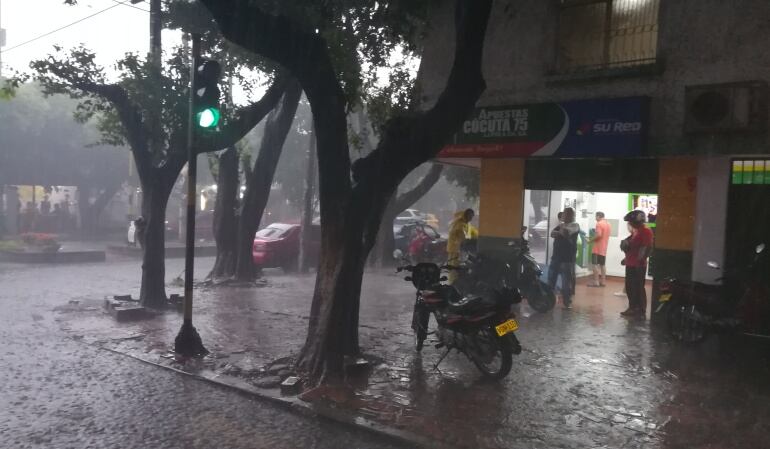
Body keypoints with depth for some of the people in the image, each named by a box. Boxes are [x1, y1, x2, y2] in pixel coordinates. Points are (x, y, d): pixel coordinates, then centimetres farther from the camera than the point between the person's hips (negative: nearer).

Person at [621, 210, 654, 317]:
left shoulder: (646, 231, -13)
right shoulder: (636, 231, 16)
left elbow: (648, 248, -20)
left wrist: (641, 260, -25)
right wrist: (626, 258, 18)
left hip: (638, 265, -9)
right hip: (630, 264, 9)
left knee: (638, 288, -3)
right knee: (630, 287, 13)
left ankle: (641, 310, 3)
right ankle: (633, 308, 20)